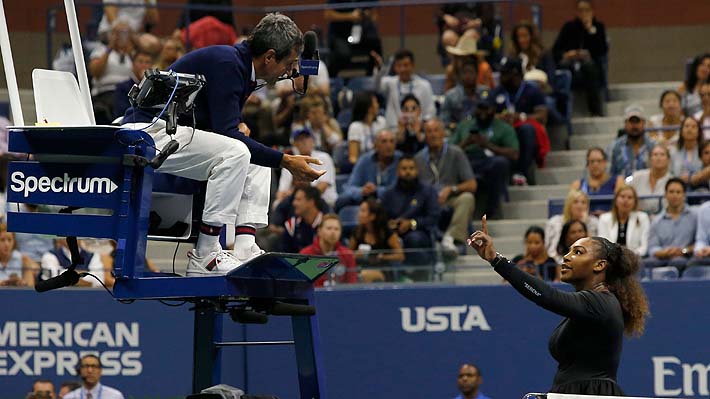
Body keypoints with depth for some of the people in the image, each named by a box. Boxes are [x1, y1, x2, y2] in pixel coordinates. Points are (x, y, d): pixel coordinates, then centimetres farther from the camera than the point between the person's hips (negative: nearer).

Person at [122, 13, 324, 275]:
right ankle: (205, 258, -24)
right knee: (235, 152, -27)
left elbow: (226, 127, 23)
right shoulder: (226, 64, -20)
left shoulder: (241, 67, 11)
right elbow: (226, 134, -24)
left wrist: (238, 126, -1)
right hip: (150, 130, -11)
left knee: (257, 159, 7)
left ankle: (245, 249, -6)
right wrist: (285, 161, -22)